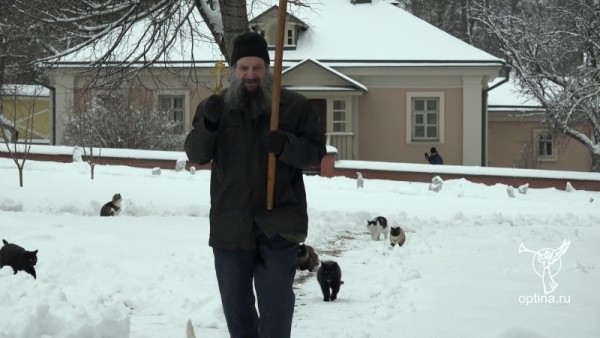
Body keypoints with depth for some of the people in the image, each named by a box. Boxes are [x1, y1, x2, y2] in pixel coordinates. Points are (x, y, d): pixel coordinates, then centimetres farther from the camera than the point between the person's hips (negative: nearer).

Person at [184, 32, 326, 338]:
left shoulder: (295, 106, -1)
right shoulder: (216, 106, 5)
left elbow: (316, 151, -1)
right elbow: (195, 155, -1)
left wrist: (285, 145, -21)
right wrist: (209, 125, -21)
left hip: (278, 223, -3)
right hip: (231, 224, 3)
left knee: (276, 303, 1)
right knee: (235, 302, 14)